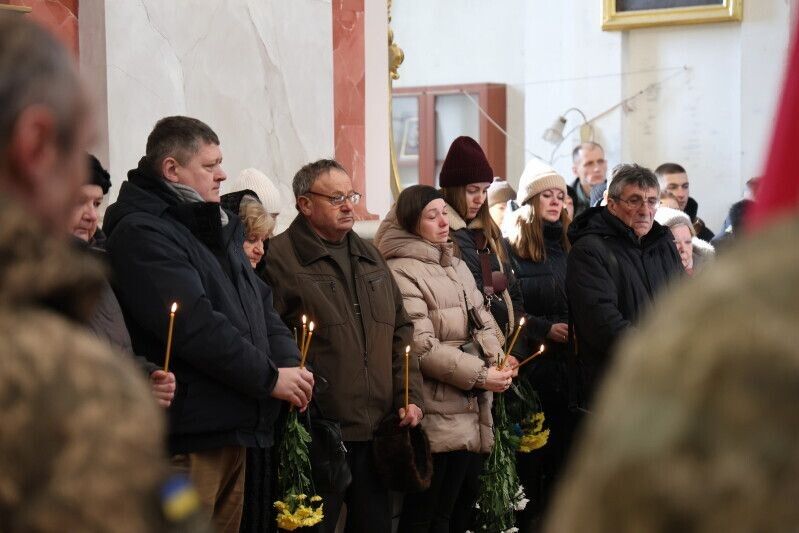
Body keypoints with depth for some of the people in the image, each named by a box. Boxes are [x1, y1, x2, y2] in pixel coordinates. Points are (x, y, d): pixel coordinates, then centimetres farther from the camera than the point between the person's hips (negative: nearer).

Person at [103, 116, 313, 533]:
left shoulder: (217, 228, 19)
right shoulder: (142, 234, -13)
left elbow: (259, 303, 19)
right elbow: (195, 326, -21)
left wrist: (289, 363, 0)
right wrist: (270, 377, -14)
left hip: (234, 427, 10)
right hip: (190, 435, -10)